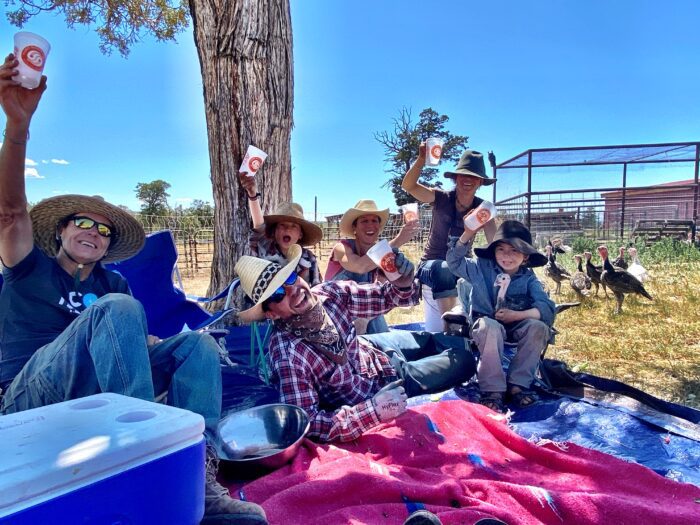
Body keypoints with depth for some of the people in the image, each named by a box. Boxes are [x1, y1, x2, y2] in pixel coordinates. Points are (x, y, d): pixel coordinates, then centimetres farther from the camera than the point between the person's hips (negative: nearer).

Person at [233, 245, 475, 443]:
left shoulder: (329, 292, -22)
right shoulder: (287, 357, -38)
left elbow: (383, 297, -10)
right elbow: (307, 423, -37)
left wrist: (402, 284, -34)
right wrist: (375, 409, -41)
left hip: (369, 349, 5)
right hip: (373, 389, -5)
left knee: (457, 343, 21)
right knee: (463, 361, 3)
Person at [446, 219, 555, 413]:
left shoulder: (528, 278, -1)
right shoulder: (482, 268, -1)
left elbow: (547, 308, -12)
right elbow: (455, 261, -11)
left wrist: (517, 315, -27)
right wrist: (468, 233, -23)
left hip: (516, 327, 2)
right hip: (487, 324, -2)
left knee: (539, 327, -27)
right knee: (491, 328, -37)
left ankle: (518, 384, -17)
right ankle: (493, 390, -27)